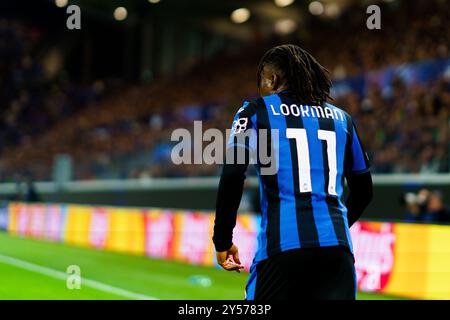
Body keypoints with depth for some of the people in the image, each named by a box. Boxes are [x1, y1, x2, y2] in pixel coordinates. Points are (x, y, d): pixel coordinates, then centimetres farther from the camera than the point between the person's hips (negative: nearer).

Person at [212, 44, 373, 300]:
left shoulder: (256, 112, 7)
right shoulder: (341, 118, 19)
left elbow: (232, 179, -5)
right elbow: (364, 191, 24)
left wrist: (223, 241, 3)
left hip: (282, 245, -3)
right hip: (337, 247, 3)